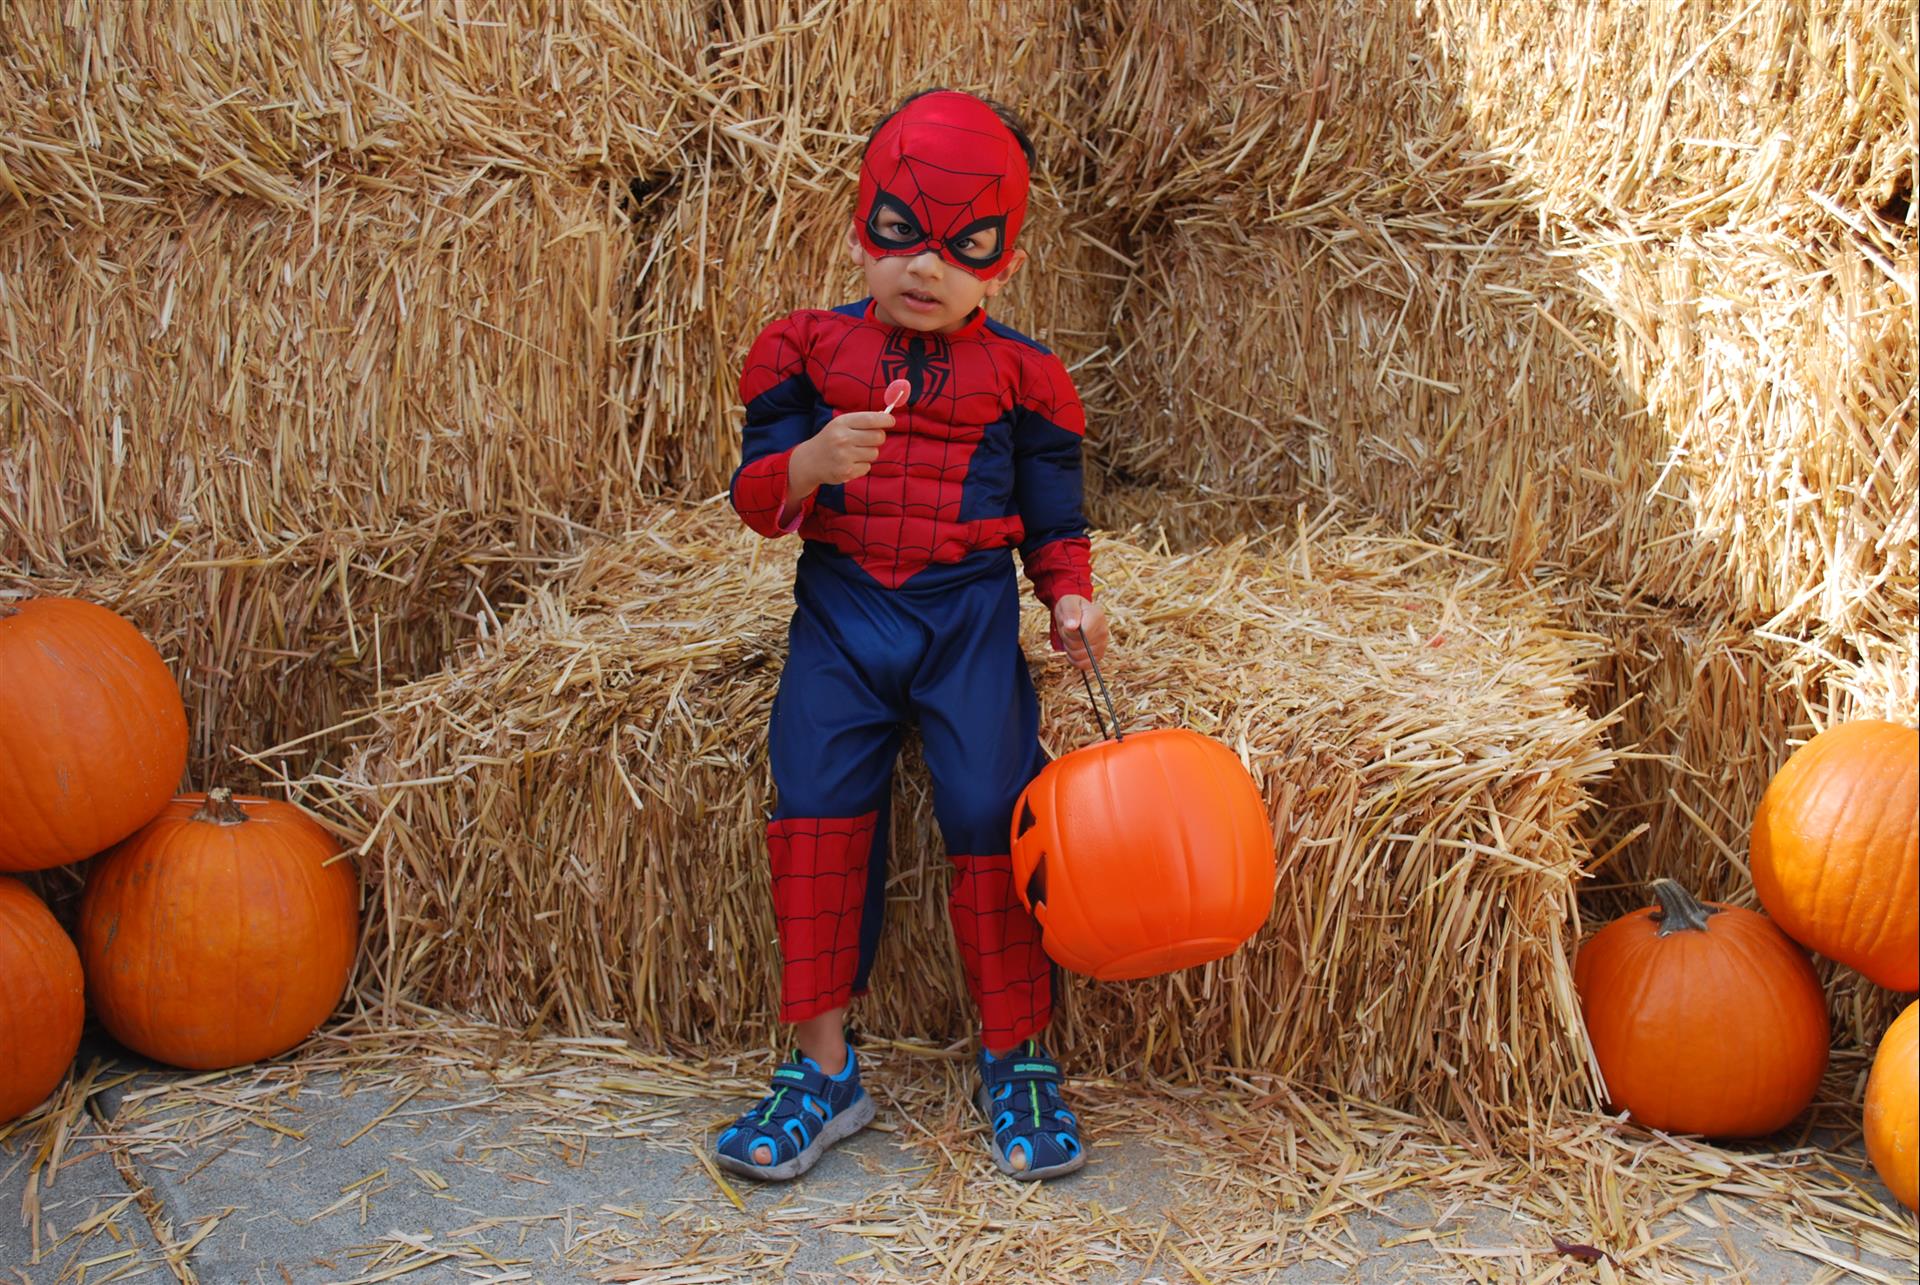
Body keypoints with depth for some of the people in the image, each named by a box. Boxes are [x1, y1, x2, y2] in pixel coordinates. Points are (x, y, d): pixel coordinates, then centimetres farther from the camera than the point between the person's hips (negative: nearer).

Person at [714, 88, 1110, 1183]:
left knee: (992, 814, -11)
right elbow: (757, 497, 1)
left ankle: (1017, 1062, 6)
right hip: (841, 608, 1)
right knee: (817, 813, -9)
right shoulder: (812, 350, 5)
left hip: (969, 613, -1)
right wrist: (811, 462, -20)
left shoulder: (1019, 374, 5)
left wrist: (1071, 599, -6)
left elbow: (1055, 518, 12)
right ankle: (824, 1071, 3)